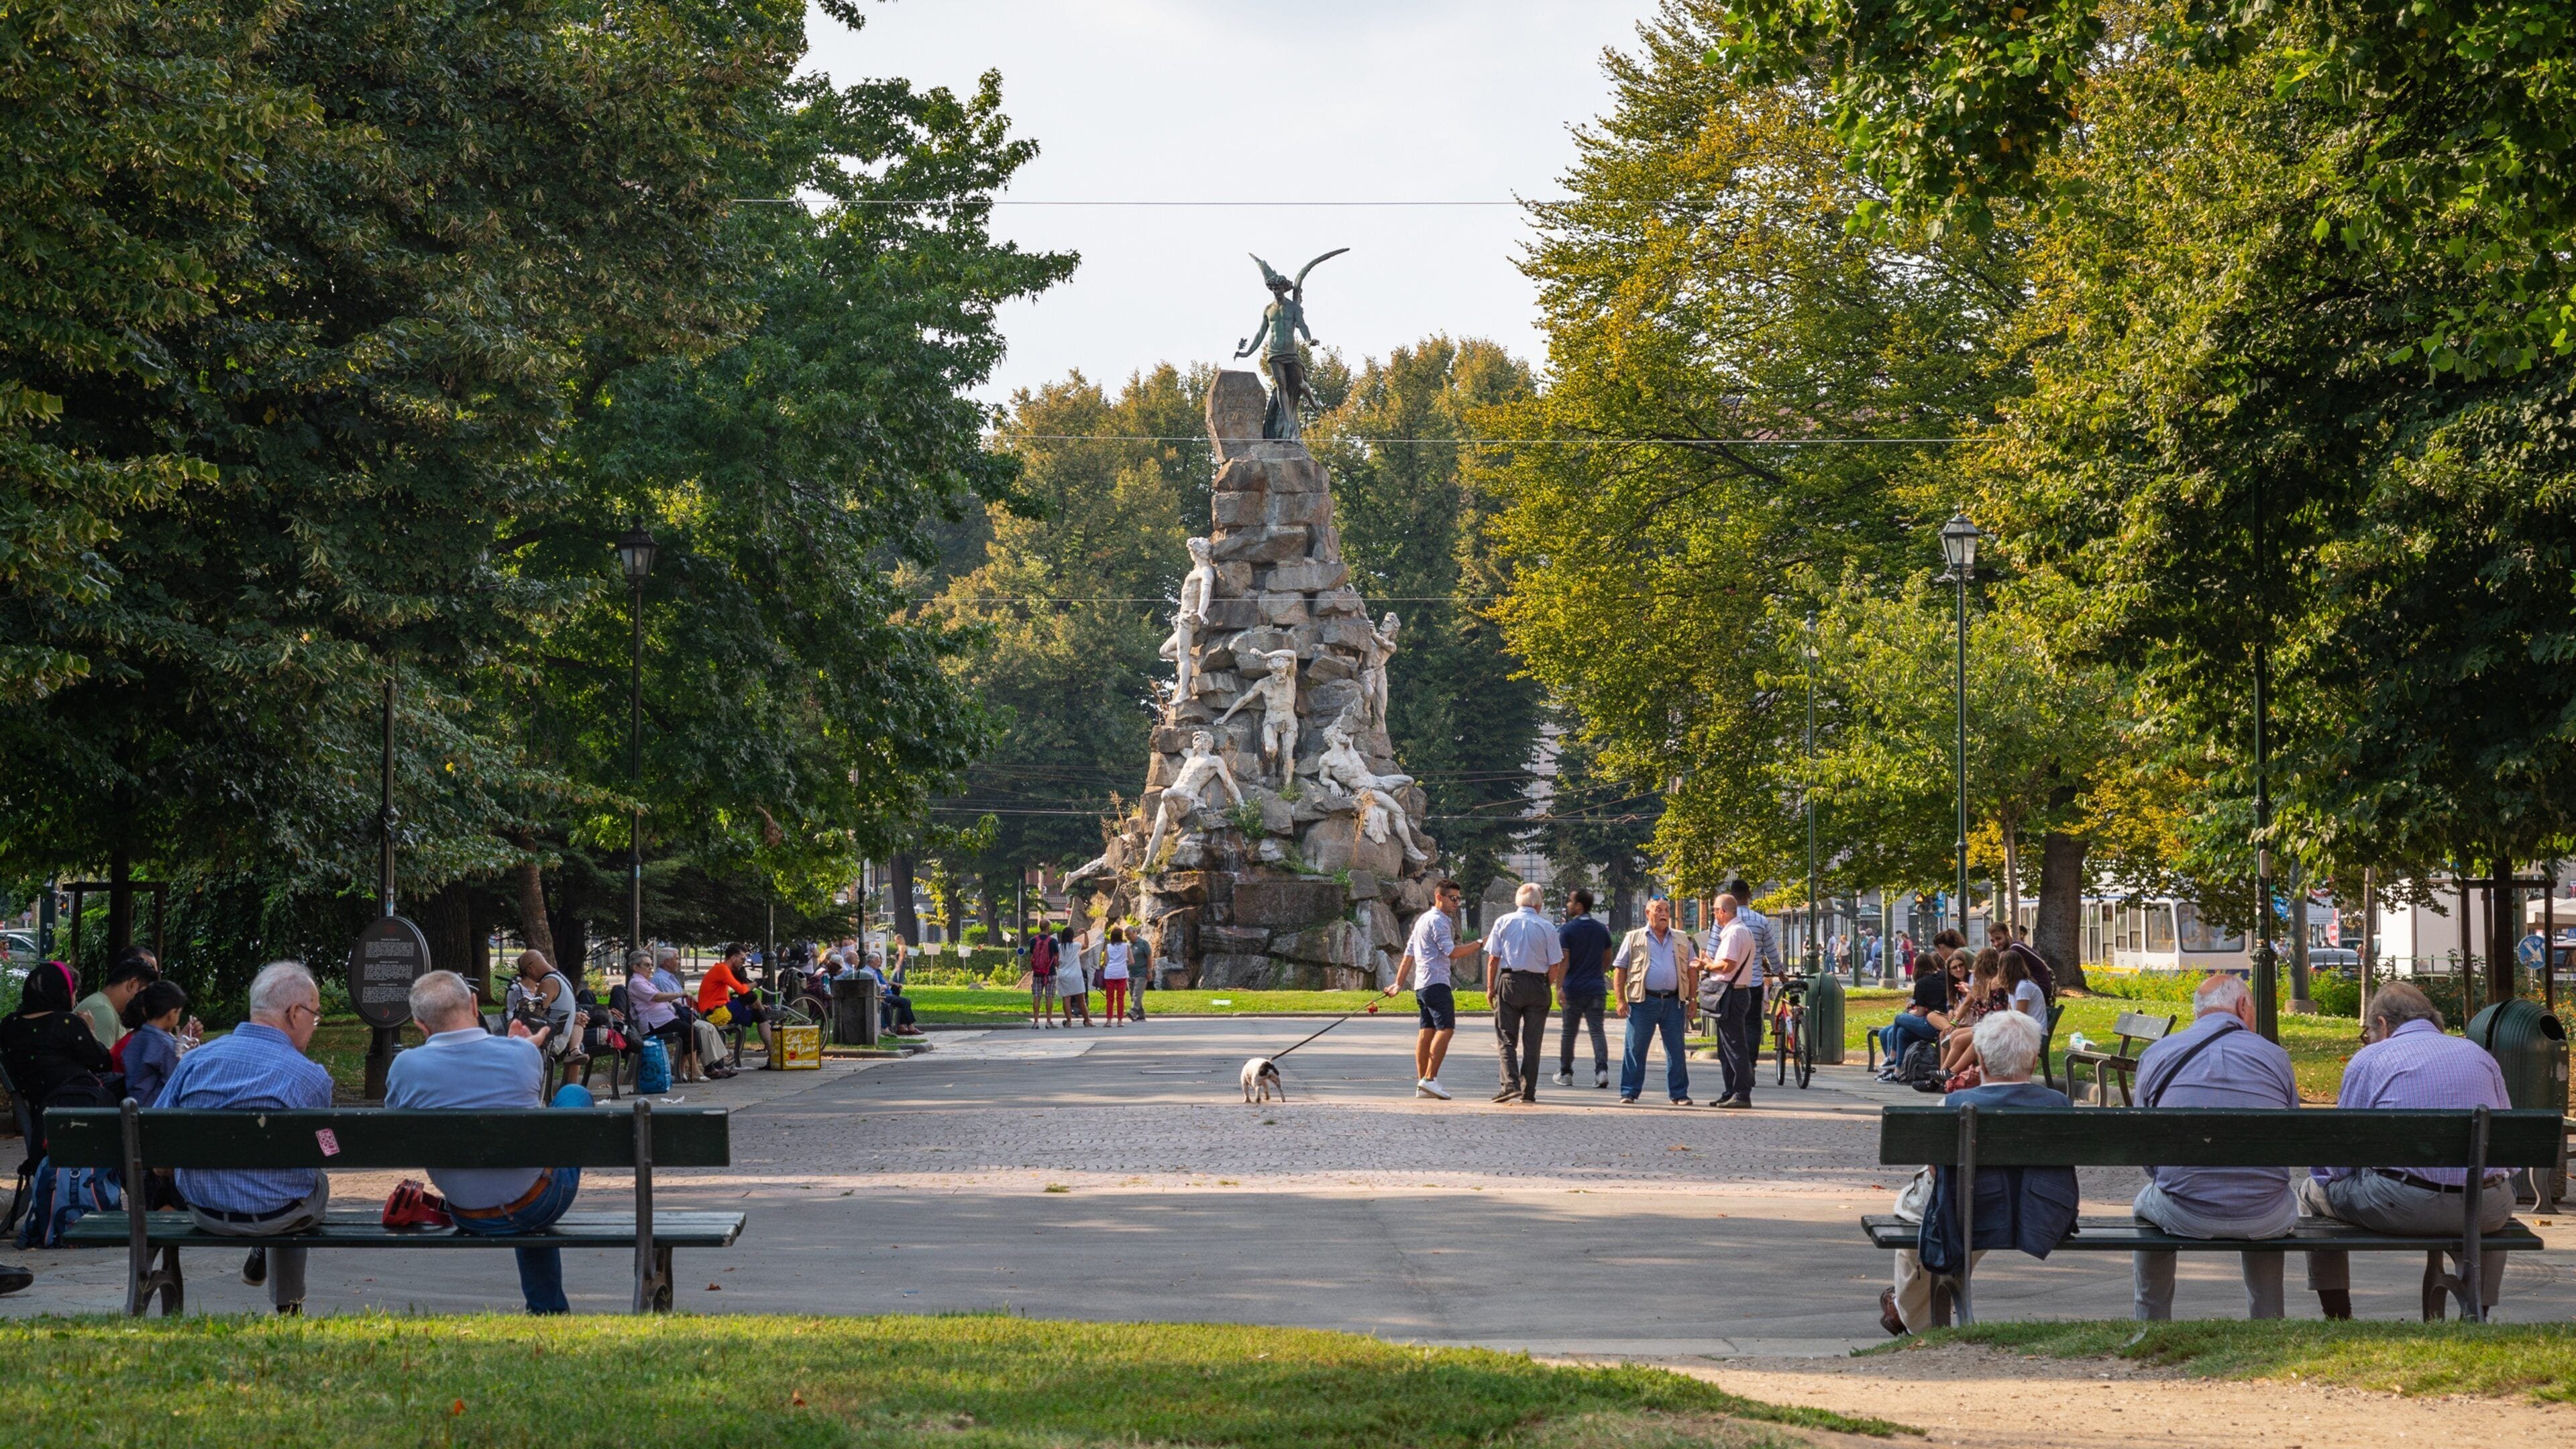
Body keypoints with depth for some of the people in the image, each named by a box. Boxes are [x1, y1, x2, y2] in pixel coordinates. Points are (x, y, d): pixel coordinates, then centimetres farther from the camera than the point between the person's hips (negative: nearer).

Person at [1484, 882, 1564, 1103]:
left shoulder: (1503, 923, 0)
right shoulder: (1547, 927, -1)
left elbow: (1493, 958, -1)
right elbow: (1555, 965, -1)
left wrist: (1490, 987, 6)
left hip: (1509, 981, 0)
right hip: (1538, 984, 0)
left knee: (1506, 1039, 3)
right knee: (1532, 1042, 7)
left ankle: (1511, 1085, -12)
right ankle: (1528, 1091, 8)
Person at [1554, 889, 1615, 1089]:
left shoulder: (1566, 930, -7)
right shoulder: (1602, 930, 8)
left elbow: (1563, 961, -15)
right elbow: (1607, 958, 18)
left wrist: (1559, 987, -17)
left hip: (1573, 989, -3)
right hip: (1597, 988, 3)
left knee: (1568, 1031, 9)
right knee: (1597, 1030, -1)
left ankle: (1565, 1073, 17)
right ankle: (1602, 1069, -19)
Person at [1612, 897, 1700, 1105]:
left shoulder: (1682, 939, 14)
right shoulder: (1634, 938, 6)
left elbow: (1692, 969, 16)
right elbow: (1619, 969, 4)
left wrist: (1693, 999, 7)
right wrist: (1621, 1000, -5)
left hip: (1673, 1002, 2)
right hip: (1643, 1002, -2)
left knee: (1676, 1049, 4)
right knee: (1635, 1049, -1)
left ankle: (1679, 1093, 11)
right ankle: (1629, 1092, 5)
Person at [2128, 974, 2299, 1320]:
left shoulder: (2154, 1055, 4)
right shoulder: (2274, 1056, 4)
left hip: (2184, 1217, -1)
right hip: (2264, 1220, 1)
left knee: (2146, 1203, 35)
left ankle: (2150, 1329, 39)